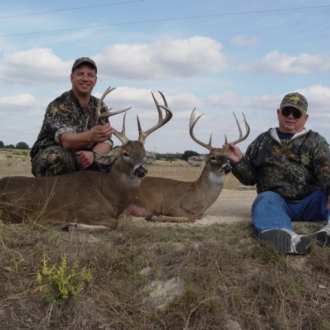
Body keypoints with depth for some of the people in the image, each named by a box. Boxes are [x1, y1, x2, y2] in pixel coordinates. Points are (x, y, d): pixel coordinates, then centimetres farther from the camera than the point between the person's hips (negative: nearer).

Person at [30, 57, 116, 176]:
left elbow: (106, 141, -6)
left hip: (82, 160, 5)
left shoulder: (100, 107, 2)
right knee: (60, 156, -38)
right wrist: (90, 136, -56)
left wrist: (93, 154, -30)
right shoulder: (58, 105, -16)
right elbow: (66, 140, -34)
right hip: (47, 160, -5)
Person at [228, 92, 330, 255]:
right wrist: (239, 162, -3)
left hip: (309, 203, 1)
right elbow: (250, 178, 18)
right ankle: (283, 236, -65)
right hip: (276, 200, 0)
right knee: (266, 199, -31)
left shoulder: (316, 141, 13)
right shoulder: (262, 141, 19)